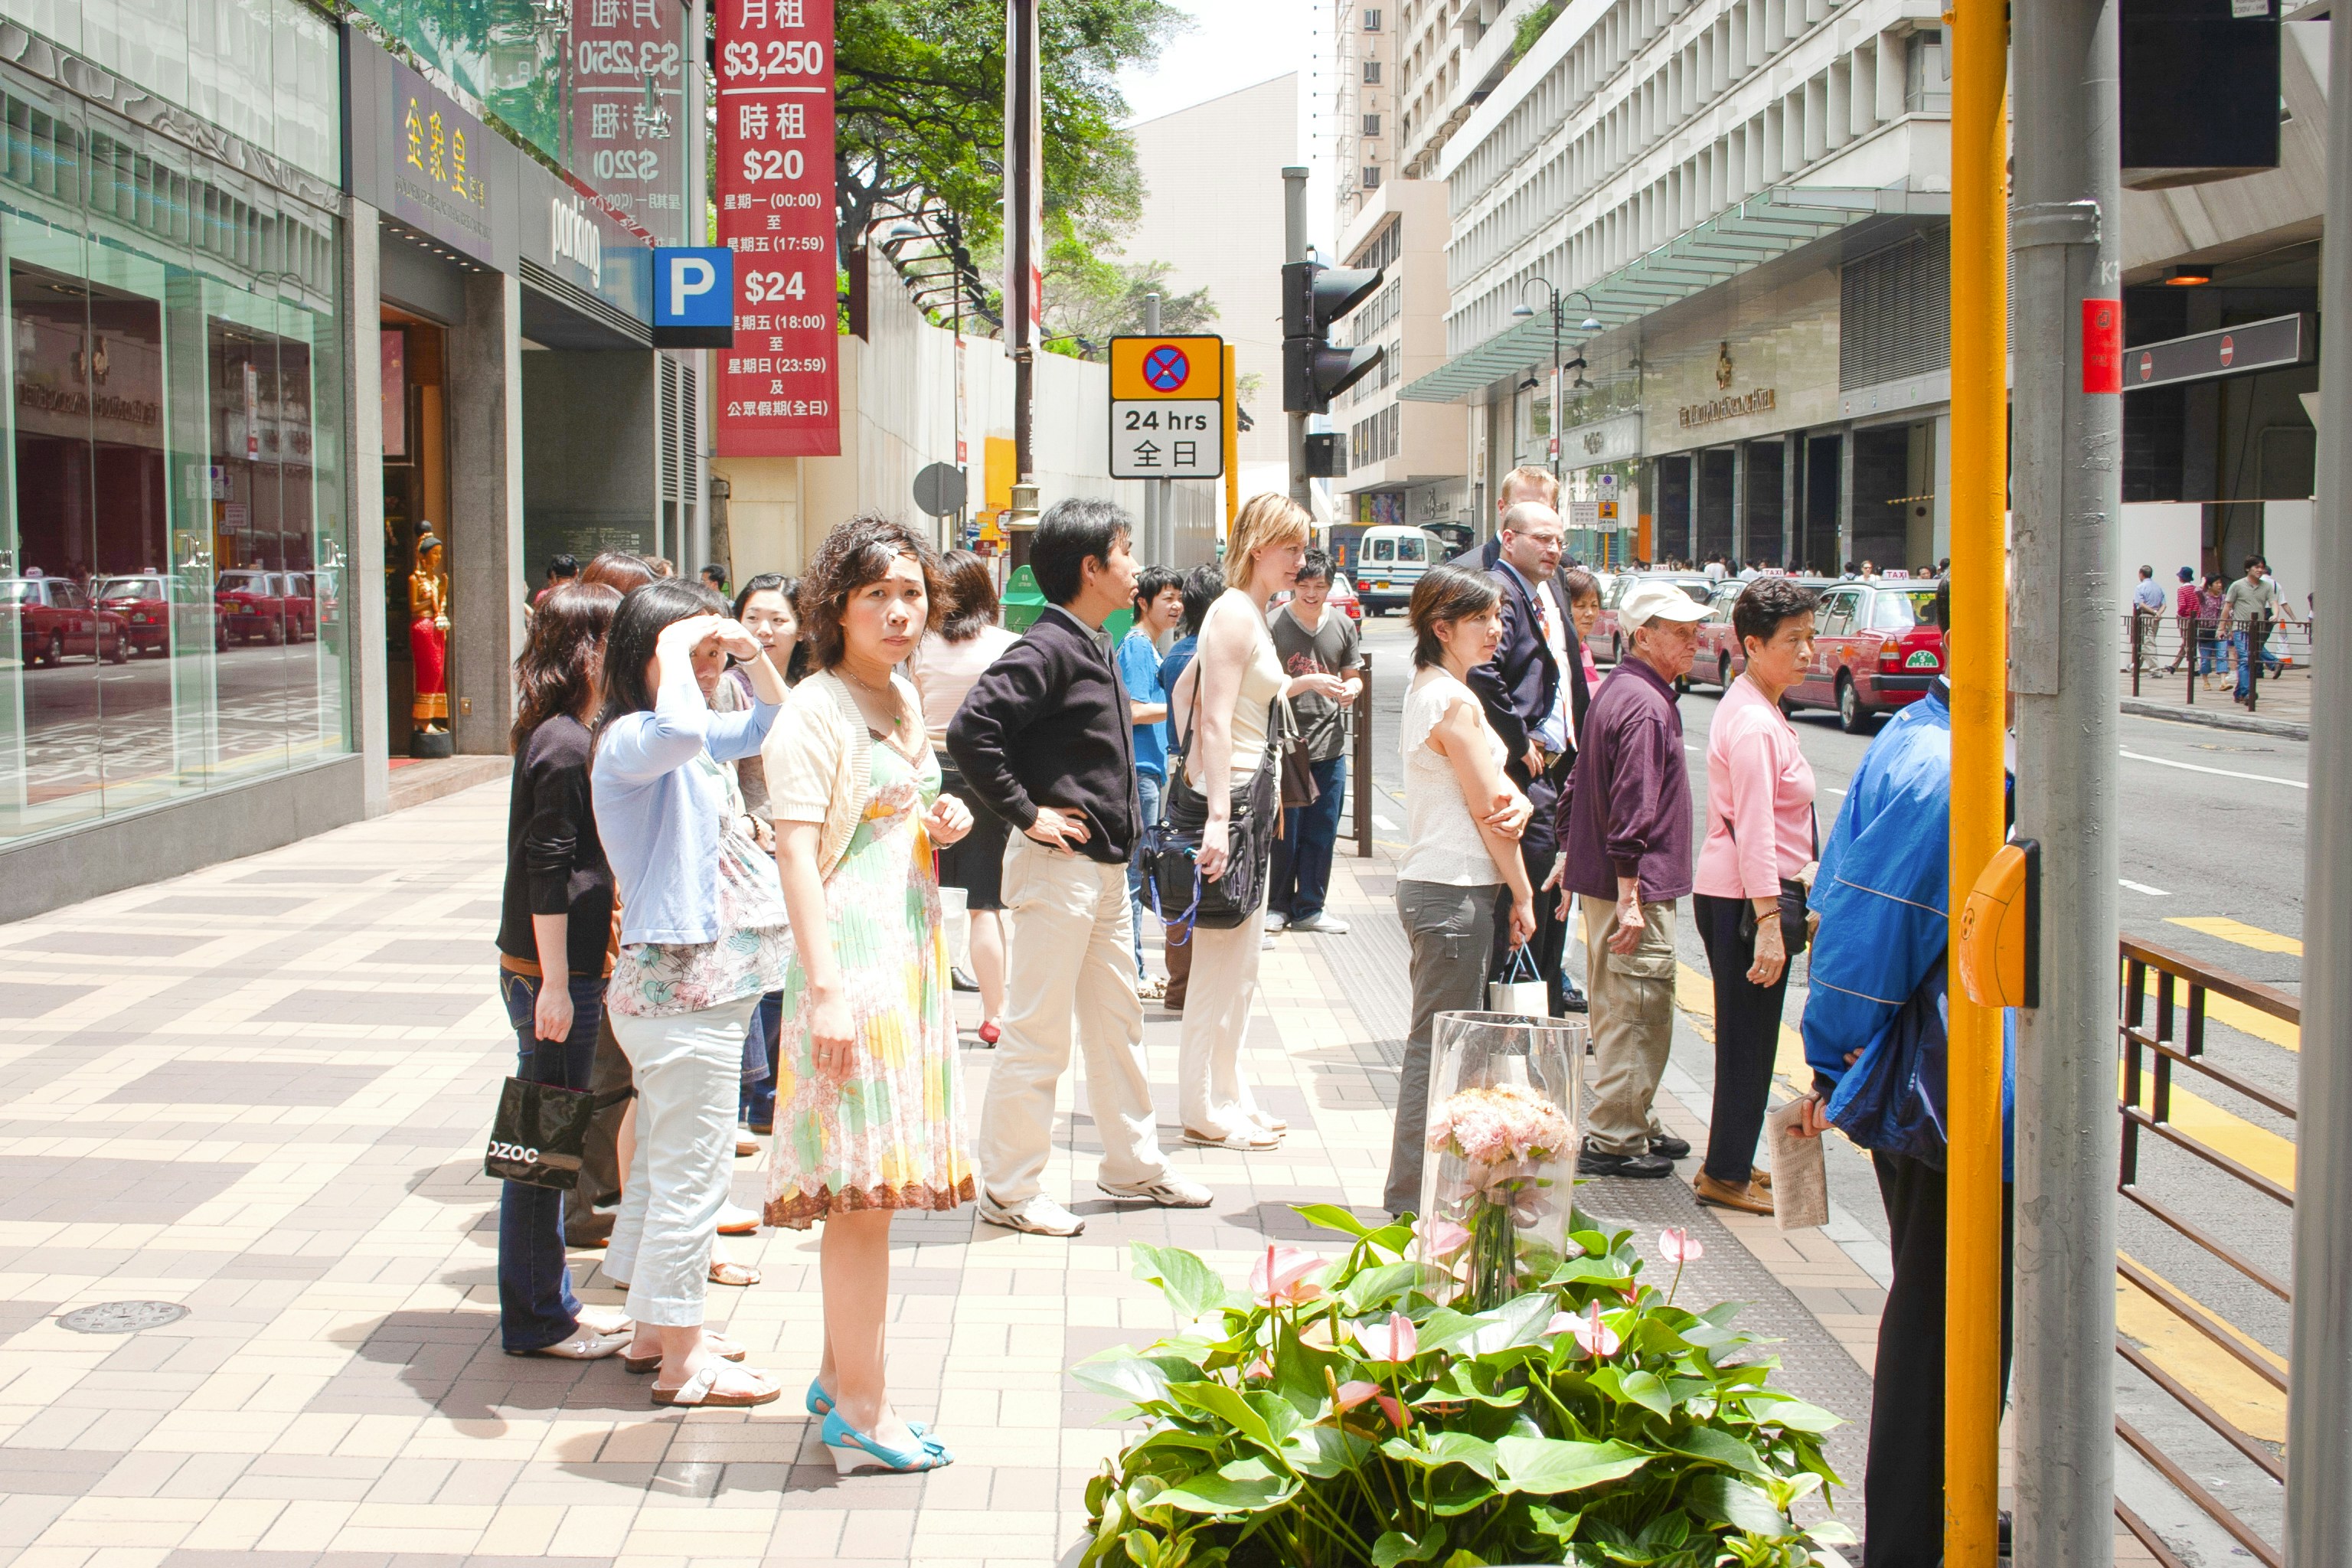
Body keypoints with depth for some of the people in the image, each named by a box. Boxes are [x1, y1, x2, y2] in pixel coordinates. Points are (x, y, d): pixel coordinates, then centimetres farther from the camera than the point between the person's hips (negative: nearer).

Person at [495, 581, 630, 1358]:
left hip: (548, 970, 10)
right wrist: (557, 983, -20)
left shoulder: (554, 736, 13)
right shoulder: (565, 747, -17)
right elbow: (548, 870, -20)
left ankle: (548, 1302, 26)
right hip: (550, 973, -10)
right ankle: (537, 1319, 9)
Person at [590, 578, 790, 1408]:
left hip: (699, 987, 10)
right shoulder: (630, 741, -16)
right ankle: (681, 1355, 7)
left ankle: (658, 1330, 30)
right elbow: (680, 728, -41)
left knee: (669, 1163, 18)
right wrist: (673, 647, -24)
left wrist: (753, 653, 10)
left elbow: (769, 723, 29)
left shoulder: (693, 744, 13)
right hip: (682, 990, -10)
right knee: (690, 1168, -3)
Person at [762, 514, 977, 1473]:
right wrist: (824, 991, -25)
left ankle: (839, 1376, 26)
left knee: (866, 1187, 14)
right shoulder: (815, 711, -11)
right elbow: (798, 853, -18)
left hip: (911, 956, 9)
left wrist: (946, 819, 5)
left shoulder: (904, 698, 15)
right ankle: (861, 1413, 0)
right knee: (864, 1188, -7)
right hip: (851, 962, -9)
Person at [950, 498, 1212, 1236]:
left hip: (1107, 865, 10)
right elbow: (969, 733, -27)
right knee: (1037, 1032, -2)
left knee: (1118, 1020, 18)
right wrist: (1027, 814, -21)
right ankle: (1008, 1190, 8)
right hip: (1058, 866, -10)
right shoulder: (1047, 649, -17)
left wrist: (1119, 825, 16)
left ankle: (1134, 1164, 30)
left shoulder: (1095, 648, 13)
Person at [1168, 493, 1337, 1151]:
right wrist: (1218, 818, -26)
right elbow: (1215, 721, -21)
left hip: (1247, 796, 11)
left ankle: (1230, 1097, 24)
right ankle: (1207, 1113, 4)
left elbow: (1188, 687, 24)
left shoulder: (1250, 611, 16)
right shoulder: (1235, 613, -14)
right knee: (1222, 964, -4)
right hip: (1226, 796, -11)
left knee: (1242, 961, 15)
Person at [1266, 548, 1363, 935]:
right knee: (1283, 832, 3)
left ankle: (1309, 909, 20)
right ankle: (1278, 906, 20)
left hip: (1329, 746, 4)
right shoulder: (1273, 625, -5)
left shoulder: (1343, 626, 8)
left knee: (1322, 833, 8)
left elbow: (1353, 675, 18)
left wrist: (1351, 689, -5)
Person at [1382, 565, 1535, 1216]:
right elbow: (1487, 810, -13)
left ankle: (1416, 1195, 24)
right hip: (1454, 893, -10)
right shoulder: (1455, 703, -16)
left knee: (1438, 1044, 16)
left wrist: (1518, 805, -10)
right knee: (1439, 1048, -5)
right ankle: (1416, 1203, 1)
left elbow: (1497, 790, 13)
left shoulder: (1427, 690, 14)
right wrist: (1523, 895, -3)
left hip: (1433, 887, 10)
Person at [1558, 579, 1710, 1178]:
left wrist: (1570, 856, 27)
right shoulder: (1645, 706, -18)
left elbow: (1583, 787, 21)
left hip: (1603, 879, 11)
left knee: (1620, 1011, 17)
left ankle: (1634, 1124, 28)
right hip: (1636, 886, -11)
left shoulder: (1616, 692, 14)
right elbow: (1633, 809, -24)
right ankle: (1613, 1140, 2)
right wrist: (1630, 897, -25)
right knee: (1638, 1014, -4)